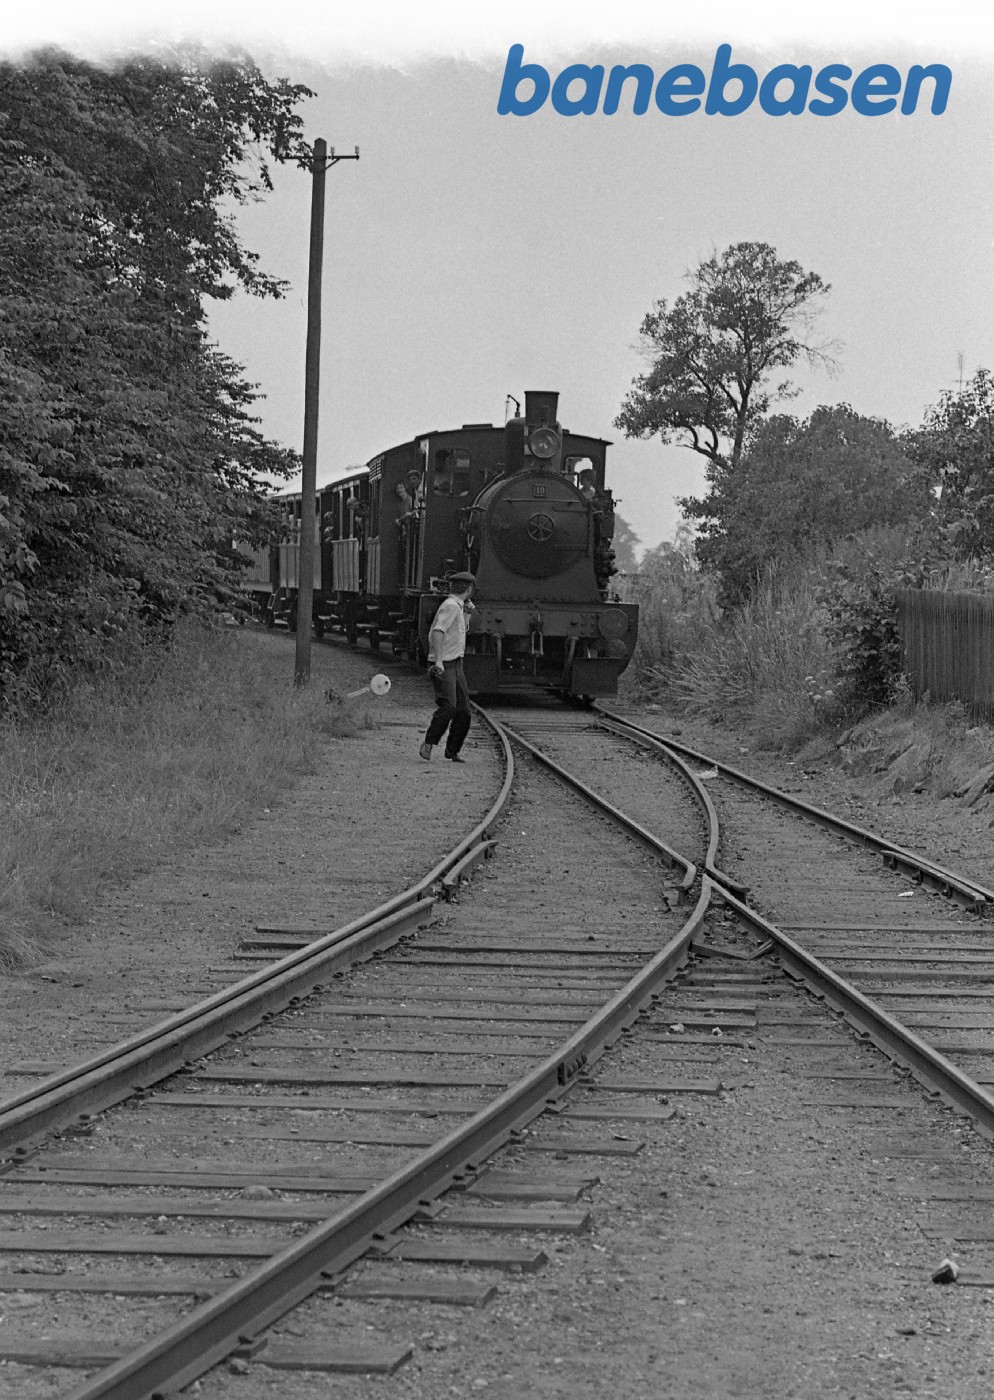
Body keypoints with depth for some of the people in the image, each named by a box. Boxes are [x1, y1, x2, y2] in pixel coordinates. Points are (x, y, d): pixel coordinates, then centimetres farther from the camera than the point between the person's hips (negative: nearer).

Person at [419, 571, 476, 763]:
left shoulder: (457, 606, 17)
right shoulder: (451, 606, -12)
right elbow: (438, 631, -26)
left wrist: (467, 612, 23)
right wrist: (438, 660, -34)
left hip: (456, 665, 9)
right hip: (443, 666, -9)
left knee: (463, 711, 4)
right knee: (448, 706, -23)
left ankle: (452, 750, 11)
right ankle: (428, 744, -15)